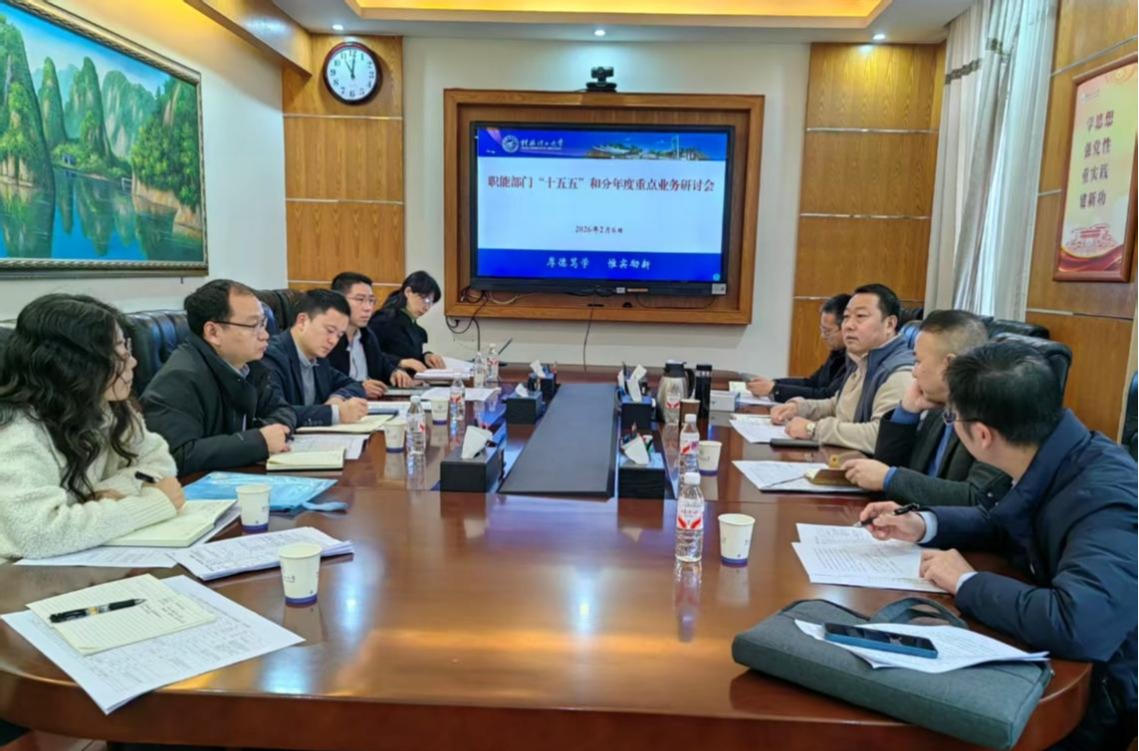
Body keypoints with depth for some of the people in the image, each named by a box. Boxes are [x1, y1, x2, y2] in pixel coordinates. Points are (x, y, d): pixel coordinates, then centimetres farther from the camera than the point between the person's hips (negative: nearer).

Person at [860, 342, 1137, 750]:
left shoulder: (1106, 497, -31)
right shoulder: (1054, 461, -5)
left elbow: (1077, 626, -44)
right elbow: (1002, 523, 15)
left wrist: (967, 582, -28)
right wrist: (923, 524, 0)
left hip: (1095, 700, -7)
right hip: (1055, 665, 7)